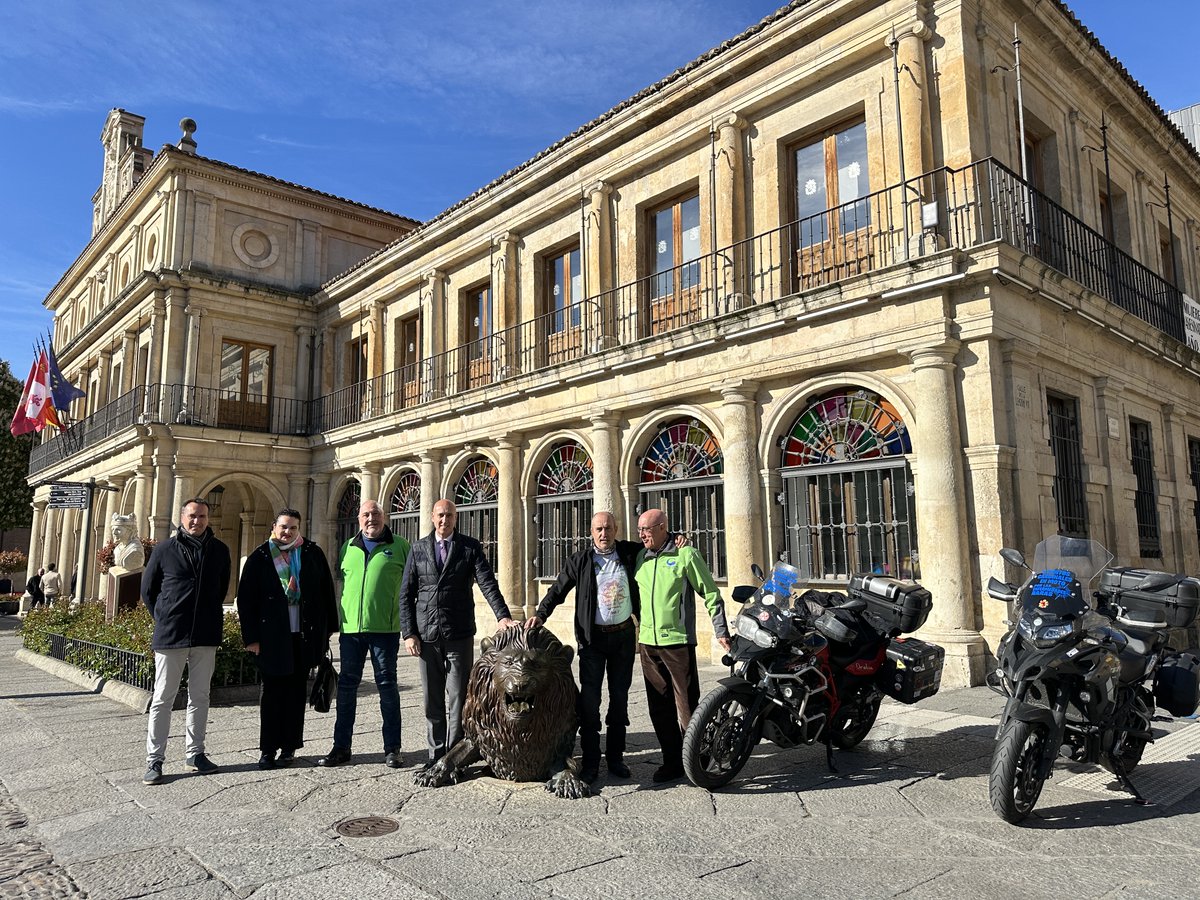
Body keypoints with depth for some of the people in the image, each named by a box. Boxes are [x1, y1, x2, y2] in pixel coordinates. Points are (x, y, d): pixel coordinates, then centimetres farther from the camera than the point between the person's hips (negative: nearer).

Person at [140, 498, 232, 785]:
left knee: (200, 696, 11)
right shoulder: (164, 549, -2)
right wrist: (163, 620, 6)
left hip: (206, 636, 3)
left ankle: (195, 753, 22)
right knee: (163, 698, 3)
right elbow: (148, 589, 8)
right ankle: (154, 760, 11)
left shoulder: (219, 551, 4)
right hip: (170, 636, -2)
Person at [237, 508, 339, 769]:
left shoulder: (312, 553, 4)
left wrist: (328, 628, 4)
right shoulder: (260, 557, 1)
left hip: (304, 635, 1)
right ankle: (268, 748, 15)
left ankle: (289, 747, 17)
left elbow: (327, 591, 7)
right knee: (272, 692, 4)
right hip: (272, 637, -1)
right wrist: (251, 637, -4)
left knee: (296, 691, 7)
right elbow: (246, 599, 1)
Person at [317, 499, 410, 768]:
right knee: (347, 686, 9)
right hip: (350, 627, 4)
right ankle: (341, 746, 20)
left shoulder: (399, 546, 2)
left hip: (385, 628, -3)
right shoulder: (348, 548, 13)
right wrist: (337, 618, 14)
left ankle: (392, 748, 11)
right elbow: (341, 582, 21)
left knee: (387, 685, 3)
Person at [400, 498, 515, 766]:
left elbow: (488, 583, -8)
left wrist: (503, 615, -23)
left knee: (458, 699, 2)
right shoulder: (419, 548, 7)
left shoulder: (471, 547, 2)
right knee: (432, 700, 10)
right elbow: (406, 594, 7)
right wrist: (409, 633, 0)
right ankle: (436, 754, 21)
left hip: (459, 634, -2)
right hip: (426, 635, 2)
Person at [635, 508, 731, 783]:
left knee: (687, 705, -4)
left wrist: (721, 631, -5)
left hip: (678, 641, -6)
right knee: (659, 707, 10)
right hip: (647, 642, 6)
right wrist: (637, 629, 23)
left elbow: (711, 594, -2)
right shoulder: (640, 557, 12)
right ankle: (672, 761, 20)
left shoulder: (685, 554, -4)